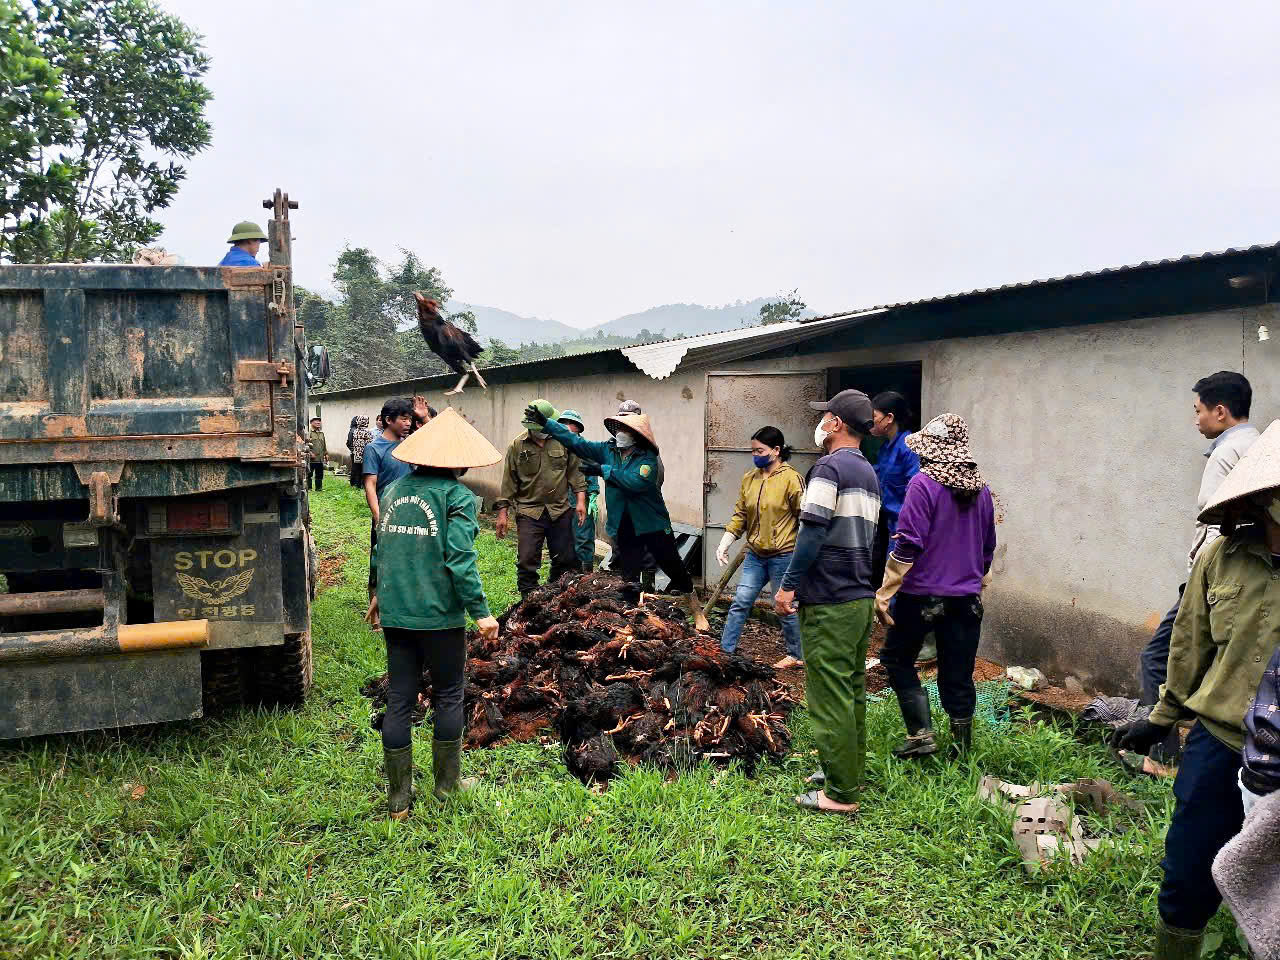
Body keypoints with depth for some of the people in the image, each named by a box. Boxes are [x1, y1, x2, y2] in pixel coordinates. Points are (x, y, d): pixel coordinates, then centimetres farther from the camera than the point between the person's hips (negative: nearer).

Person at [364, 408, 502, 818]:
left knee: (399, 701, 10)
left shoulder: (394, 489, 9)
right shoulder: (457, 496, -10)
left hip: (395, 613, 5)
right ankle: (447, 783, 25)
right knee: (448, 696, 13)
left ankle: (398, 798, 17)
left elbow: (381, 549, 16)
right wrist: (480, 612, -13)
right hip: (439, 615, -5)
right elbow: (460, 560, -17)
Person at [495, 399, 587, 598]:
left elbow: (575, 471, 6)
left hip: (560, 511, 2)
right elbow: (509, 482, 2)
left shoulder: (563, 441, 1)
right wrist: (503, 512, 1)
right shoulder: (517, 446, -1)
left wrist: (580, 500, -1)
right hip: (529, 513, -2)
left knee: (565, 560, 8)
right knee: (527, 561, -6)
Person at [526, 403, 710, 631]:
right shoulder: (608, 450, 2)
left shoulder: (647, 457, -14)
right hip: (625, 528, 4)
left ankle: (698, 614, 20)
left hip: (652, 525, -4)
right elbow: (576, 441, 0)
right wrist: (546, 422, -6)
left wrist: (603, 471, -25)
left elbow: (636, 482, -31)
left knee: (676, 570, 4)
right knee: (628, 577, 11)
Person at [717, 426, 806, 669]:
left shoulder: (791, 479, -13)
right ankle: (725, 649, 13)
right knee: (740, 603, 5)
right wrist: (725, 542, 2)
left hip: (783, 555, -5)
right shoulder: (749, 478, 5)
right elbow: (740, 515, 10)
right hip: (755, 554, 5)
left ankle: (797, 655, 26)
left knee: (787, 607, 8)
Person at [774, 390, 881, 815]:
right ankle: (849, 772, 29)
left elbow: (813, 531, -19)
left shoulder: (830, 466, -13)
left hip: (830, 603, -9)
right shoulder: (869, 473, 16)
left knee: (831, 697, -3)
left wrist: (789, 585, -15)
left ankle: (840, 793, 2)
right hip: (862, 597, 10)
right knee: (853, 690, 18)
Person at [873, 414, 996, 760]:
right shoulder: (980, 488, 8)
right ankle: (962, 748, 18)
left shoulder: (924, 483, -13)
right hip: (966, 598, 6)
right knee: (957, 676, 12)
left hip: (923, 593, -6)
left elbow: (908, 543, -18)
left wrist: (884, 593, -14)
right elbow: (988, 546, 17)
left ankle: (921, 734, 5)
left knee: (897, 658, 12)